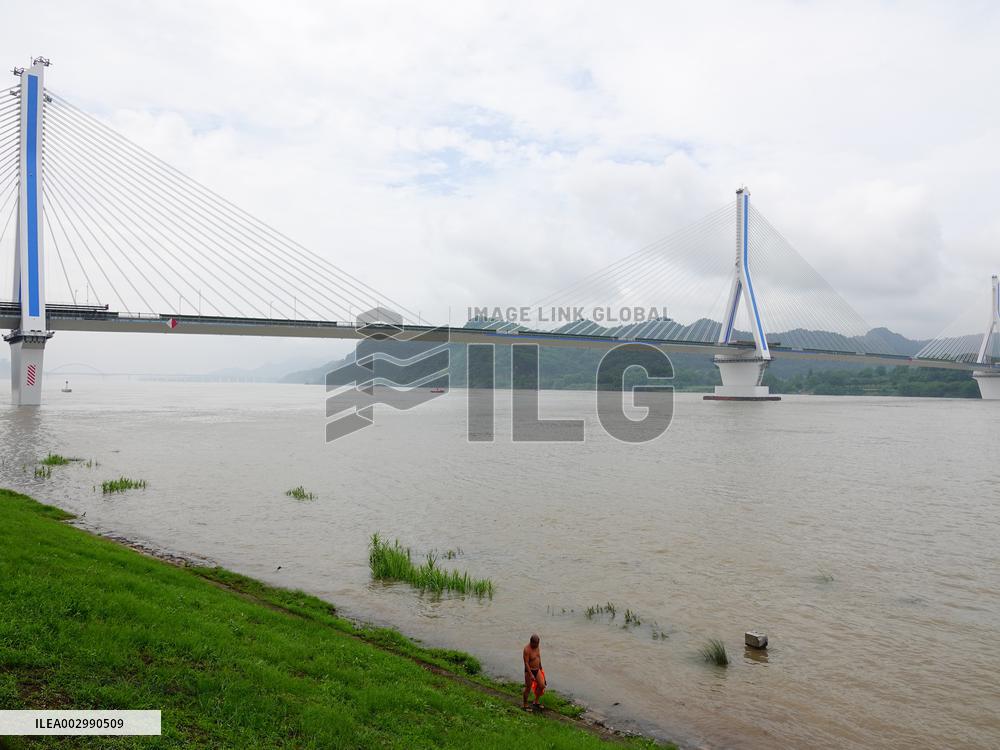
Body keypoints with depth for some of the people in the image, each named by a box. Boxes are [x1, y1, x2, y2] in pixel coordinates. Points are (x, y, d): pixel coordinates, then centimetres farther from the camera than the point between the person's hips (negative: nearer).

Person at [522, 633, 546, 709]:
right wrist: (531, 674, -27)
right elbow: (526, 663, -24)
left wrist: (540, 667, 22)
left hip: (537, 670, 7)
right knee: (528, 689, 4)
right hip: (529, 671, -7)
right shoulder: (527, 649, -24)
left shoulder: (537, 646, -1)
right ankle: (525, 705, 20)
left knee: (541, 686, 7)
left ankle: (536, 702, 25)